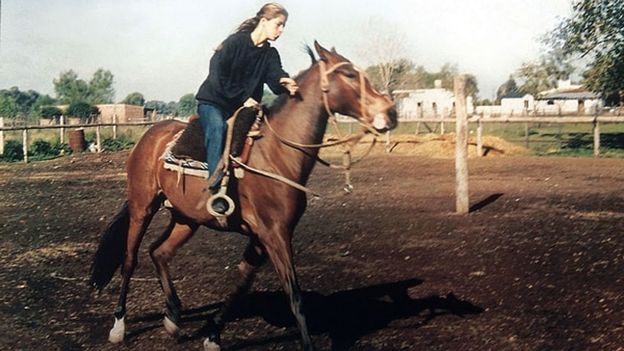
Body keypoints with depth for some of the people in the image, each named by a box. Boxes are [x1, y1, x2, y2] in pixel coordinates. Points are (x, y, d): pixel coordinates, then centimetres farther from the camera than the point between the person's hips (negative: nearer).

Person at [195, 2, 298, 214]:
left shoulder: (271, 54, 6)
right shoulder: (235, 42, -9)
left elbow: (274, 76, -15)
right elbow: (220, 77, -15)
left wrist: (285, 83, -39)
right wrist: (244, 97, -20)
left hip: (244, 107, 6)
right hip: (213, 102, -6)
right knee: (218, 129, -35)